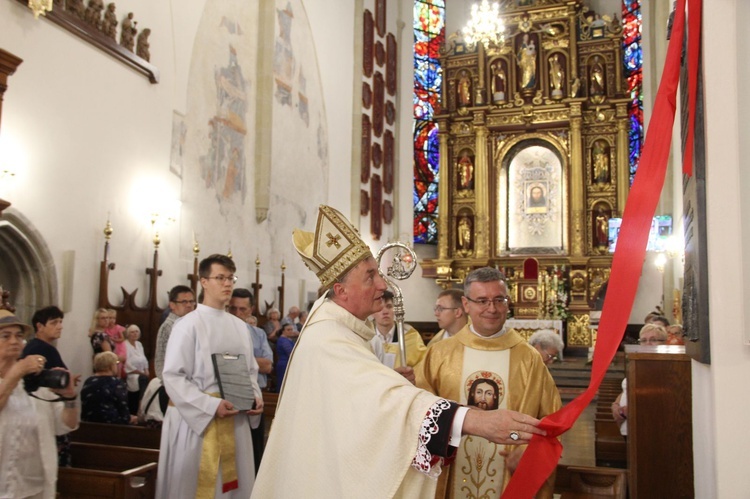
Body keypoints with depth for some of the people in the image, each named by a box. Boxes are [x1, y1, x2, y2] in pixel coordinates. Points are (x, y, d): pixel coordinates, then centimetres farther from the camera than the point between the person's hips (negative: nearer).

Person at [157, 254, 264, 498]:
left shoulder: (240, 327, 10)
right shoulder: (188, 325, -8)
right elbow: (173, 376, -13)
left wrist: (255, 397, -3)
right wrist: (211, 406, -20)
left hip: (235, 421, 5)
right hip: (196, 419, -5)